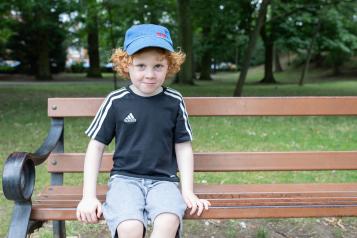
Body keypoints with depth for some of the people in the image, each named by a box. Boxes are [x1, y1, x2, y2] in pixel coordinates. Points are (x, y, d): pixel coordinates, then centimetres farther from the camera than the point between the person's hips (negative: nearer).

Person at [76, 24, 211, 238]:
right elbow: (96, 146, 3)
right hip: (125, 178, 0)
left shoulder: (174, 102, 0)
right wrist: (89, 196, -2)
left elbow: (183, 147, 6)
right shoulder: (116, 101, -3)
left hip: (163, 179, 1)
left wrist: (188, 192, -1)